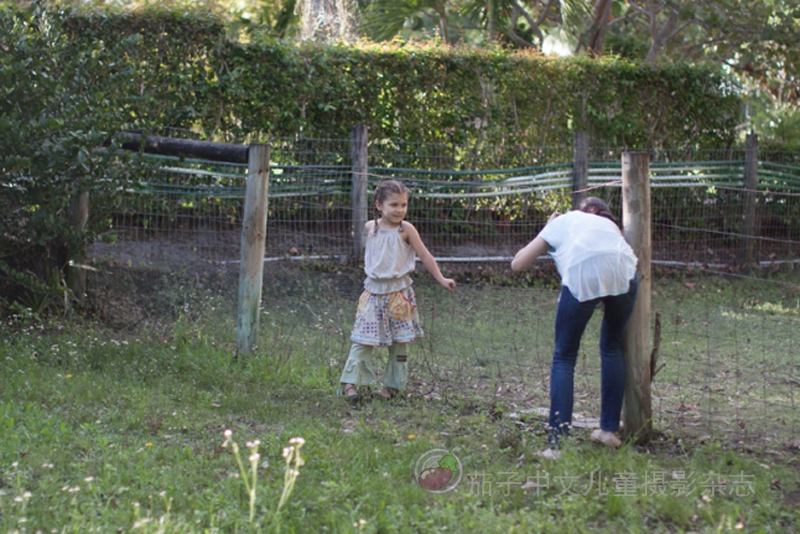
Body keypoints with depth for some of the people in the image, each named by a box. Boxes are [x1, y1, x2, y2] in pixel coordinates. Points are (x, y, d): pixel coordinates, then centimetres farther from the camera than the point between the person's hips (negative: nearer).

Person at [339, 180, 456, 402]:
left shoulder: (406, 229, -6)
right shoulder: (370, 227, 2)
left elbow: (424, 255, 0)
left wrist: (441, 279, -1)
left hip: (398, 293, -1)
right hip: (373, 290, 1)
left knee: (400, 342, 4)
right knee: (363, 338, -5)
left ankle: (393, 384, 14)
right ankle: (350, 381, -6)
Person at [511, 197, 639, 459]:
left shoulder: (562, 222, 31)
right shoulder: (610, 225, 37)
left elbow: (517, 264, 30)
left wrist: (545, 230, 42)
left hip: (582, 277, -3)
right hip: (622, 273, 3)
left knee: (564, 358, 10)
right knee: (612, 347, 25)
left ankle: (558, 443, 2)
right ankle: (610, 430, 26)